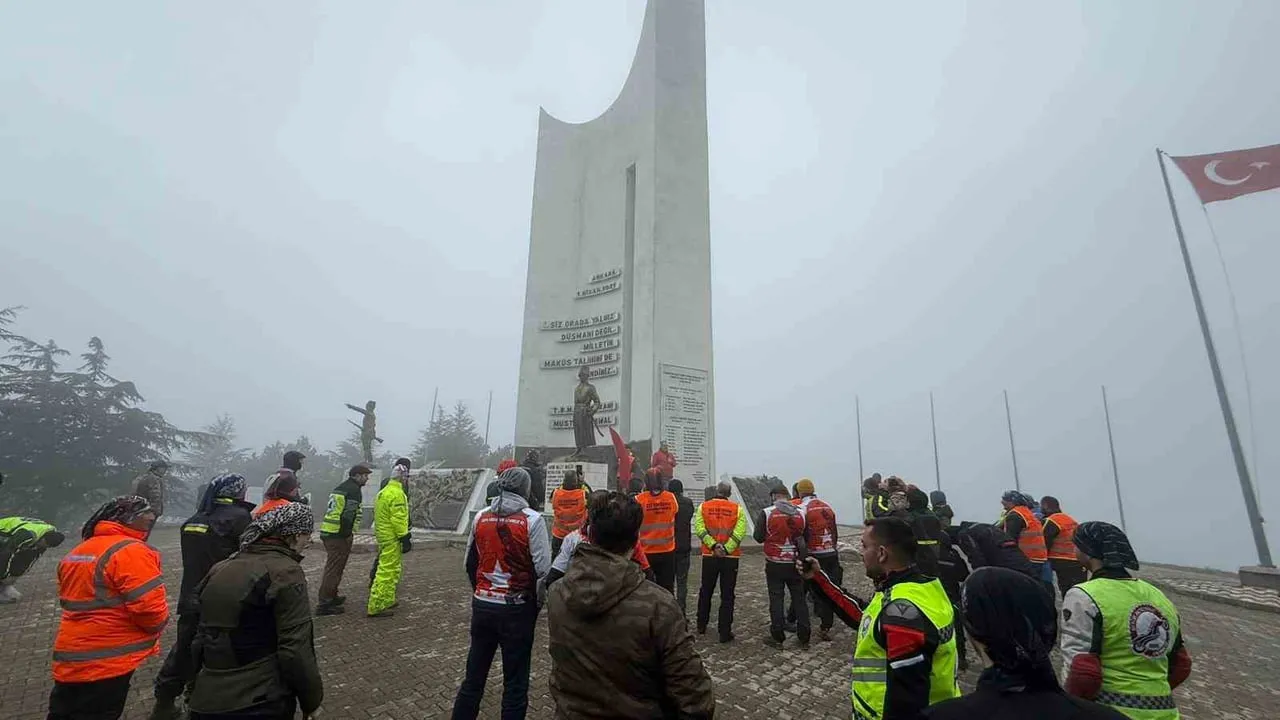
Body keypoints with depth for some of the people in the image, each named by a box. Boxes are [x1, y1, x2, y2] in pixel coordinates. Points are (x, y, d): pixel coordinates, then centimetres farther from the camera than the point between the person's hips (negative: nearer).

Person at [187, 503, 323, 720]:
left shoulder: (220, 569, 8)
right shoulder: (286, 571, -16)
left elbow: (199, 637, 15)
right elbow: (294, 650, -19)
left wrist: (196, 692, 26)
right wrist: (311, 700, -6)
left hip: (206, 702, 7)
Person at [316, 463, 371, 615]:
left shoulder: (340, 487, 20)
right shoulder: (354, 490, -12)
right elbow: (348, 514, -20)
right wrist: (348, 534, -14)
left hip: (328, 532, 10)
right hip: (340, 535, -10)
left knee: (333, 567, 20)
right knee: (334, 569, -5)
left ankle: (331, 597, 32)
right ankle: (324, 604, -3)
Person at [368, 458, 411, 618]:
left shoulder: (384, 491, 14)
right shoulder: (396, 493, -19)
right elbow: (398, 519, -22)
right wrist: (405, 538, -17)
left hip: (383, 535, 11)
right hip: (392, 539, -11)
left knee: (393, 570, 20)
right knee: (387, 571, -5)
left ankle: (387, 601, 29)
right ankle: (376, 607, 0)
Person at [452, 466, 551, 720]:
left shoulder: (480, 517, 1)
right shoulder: (532, 519, -14)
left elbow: (470, 563, 11)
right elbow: (542, 568, -15)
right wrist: (536, 603, 2)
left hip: (482, 605, 5)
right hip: (517, 608, -4)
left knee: (474, 675, 19)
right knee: (515, 681, 9)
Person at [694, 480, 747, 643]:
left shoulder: (703, 506, -1)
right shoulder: (737, 509, -3)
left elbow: (700, 529, -12)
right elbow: (740, 532, -14)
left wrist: (713, 545, -15)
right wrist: (726, 549, -16)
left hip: (709, 556, 2)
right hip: (730, 558, -1)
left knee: (705, 592, 18)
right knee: (727, 596, 8)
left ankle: (701, 626, 30)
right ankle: (725, 633, 9)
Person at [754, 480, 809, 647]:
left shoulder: (766, 513, -14)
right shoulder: (801, 513, -4)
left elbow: (758, 537, -6)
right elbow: (806, 538, 4)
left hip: (774, 565, -3)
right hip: (795, 564, 3)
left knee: (776, 600, 7)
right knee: (799, 599, 13)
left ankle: (777, 638, 12)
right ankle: (804, 638, 20)